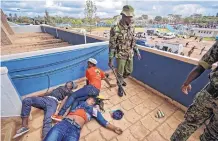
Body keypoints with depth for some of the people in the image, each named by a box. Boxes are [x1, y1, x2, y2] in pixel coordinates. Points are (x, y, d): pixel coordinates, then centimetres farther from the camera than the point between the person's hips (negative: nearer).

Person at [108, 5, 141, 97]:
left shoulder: (132, 27, -1)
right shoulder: (116, 29, -20)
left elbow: (133, 41, 11)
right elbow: (112, 46, -16)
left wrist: (137, 52, 12)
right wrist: (110, 60, -14)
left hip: (130, 54, 6)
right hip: (120, 55, -6)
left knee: (129, 71, 18)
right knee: (120, 72, 8)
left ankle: (120, 80, 48)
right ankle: (120, 87, 34)